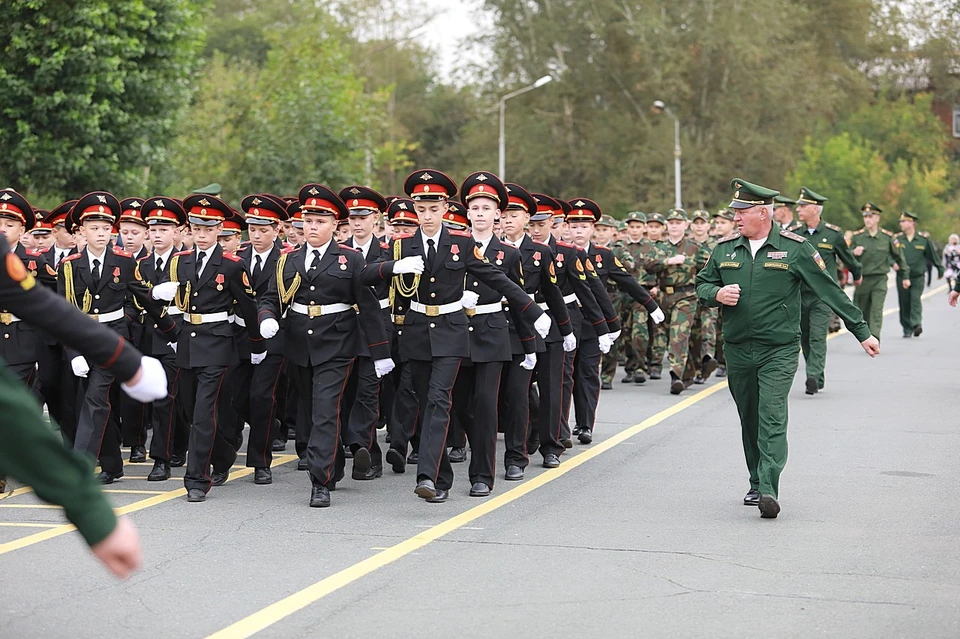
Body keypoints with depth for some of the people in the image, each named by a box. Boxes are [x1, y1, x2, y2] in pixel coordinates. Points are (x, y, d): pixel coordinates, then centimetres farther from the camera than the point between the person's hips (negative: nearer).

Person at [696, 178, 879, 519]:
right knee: (749, 421, 11)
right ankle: (756, 484, 24)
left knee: (772, 419, -15)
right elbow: (702, 284, 17)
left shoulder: (795, 248, -4)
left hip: (779, 351, -4)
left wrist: (862, 331, 1)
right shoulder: (725, 248, 7)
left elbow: (830, 290, -1)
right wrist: (717, 294, -8)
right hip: (737, 350, 4)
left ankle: (769, 490, -22)